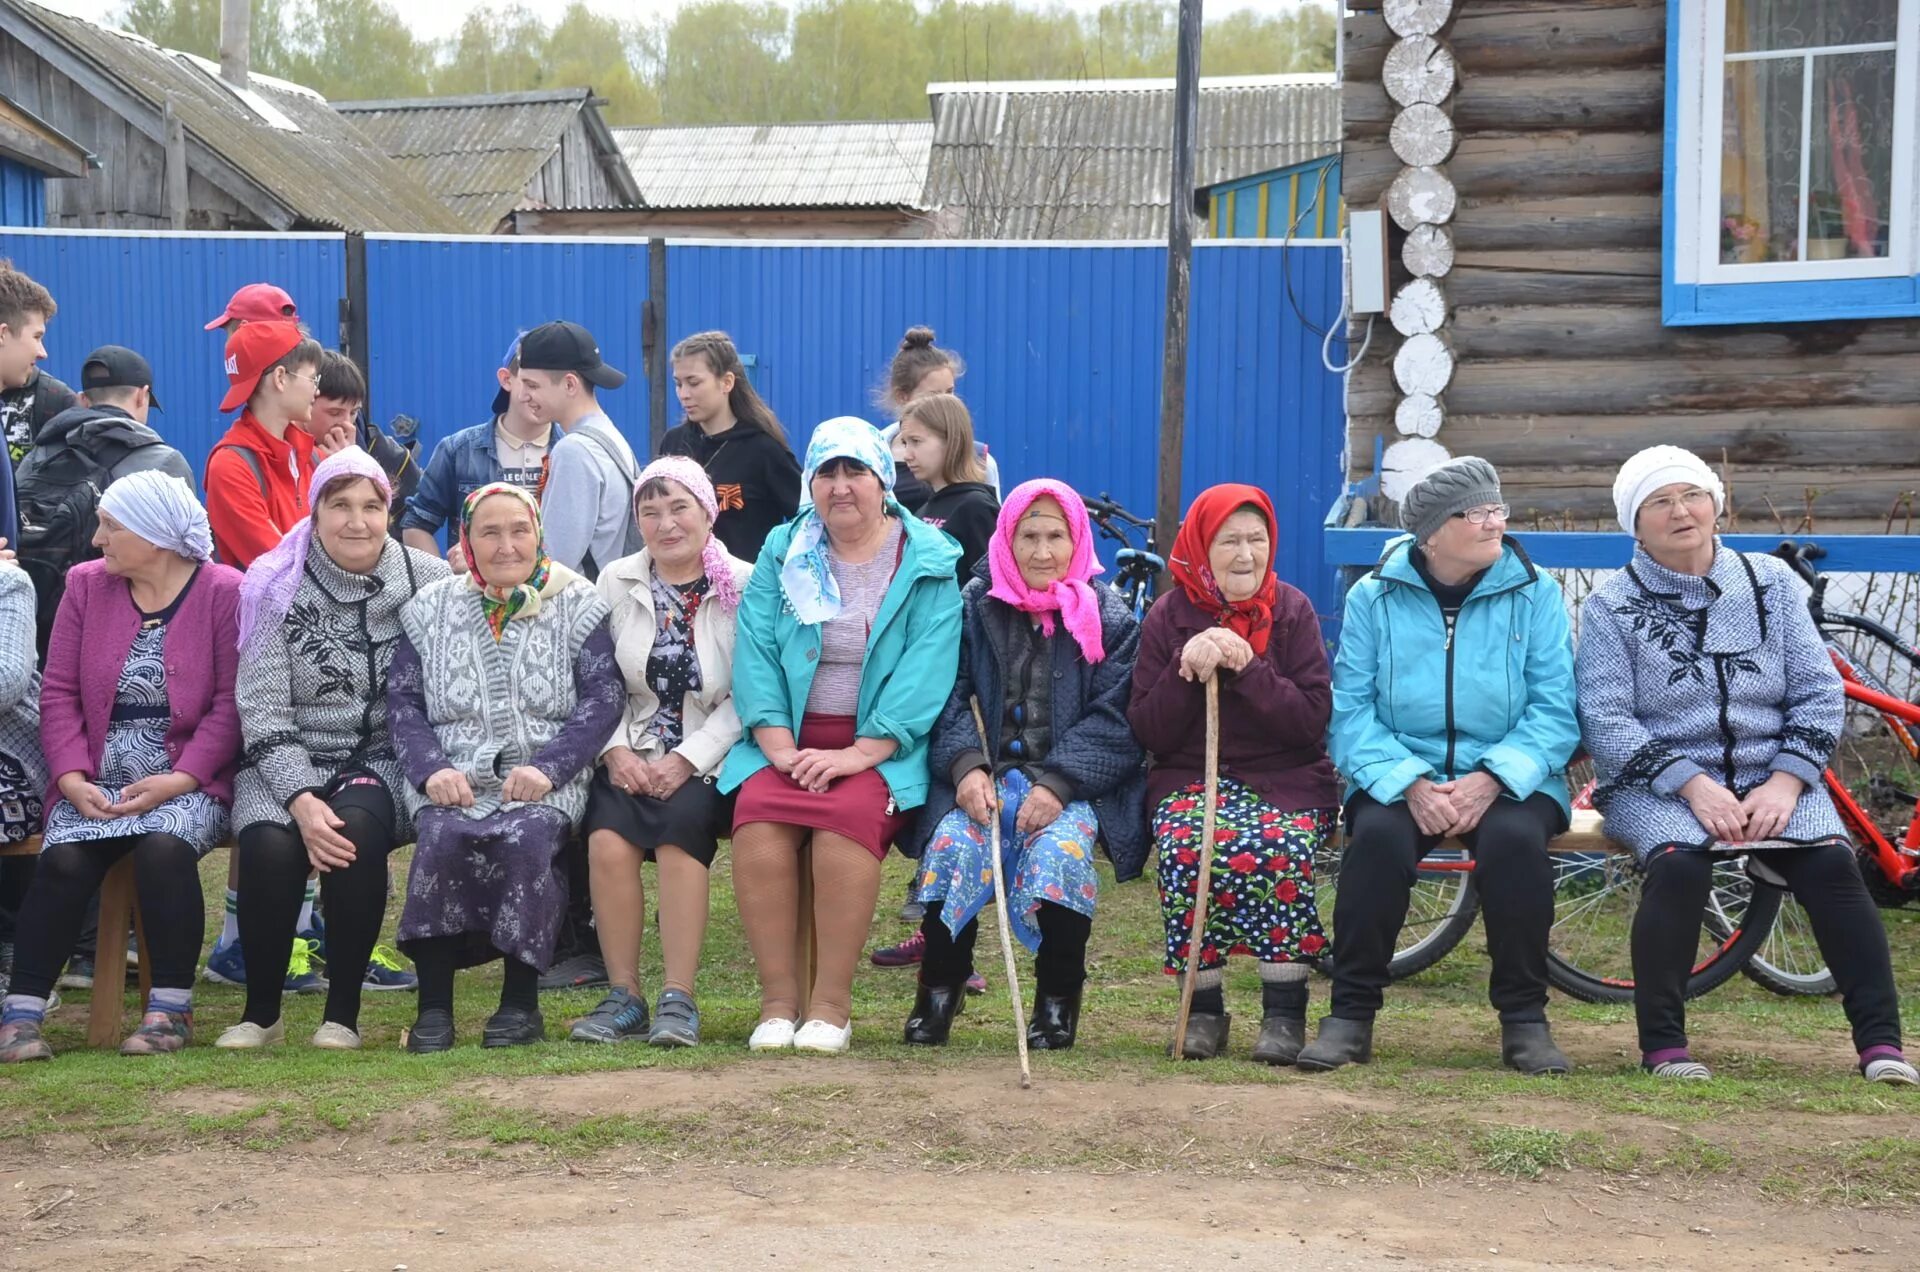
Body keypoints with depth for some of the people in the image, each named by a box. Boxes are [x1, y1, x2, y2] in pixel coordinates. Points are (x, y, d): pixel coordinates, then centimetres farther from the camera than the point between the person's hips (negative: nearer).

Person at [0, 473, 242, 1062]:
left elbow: (231, 702, -7)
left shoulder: (224, 592, -1)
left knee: (164, 848, -32)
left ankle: (170, 1008, -19)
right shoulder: (86, 585, 10)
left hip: (185, 783, -3)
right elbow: (59, 692, 6)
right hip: (96, 784, 3)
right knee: (64, 860, -24)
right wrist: (72, 778, -9)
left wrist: (179, 780, -17)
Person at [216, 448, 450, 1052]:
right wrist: (300, 798, -20)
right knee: (270, 845, -30)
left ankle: (342, 1012, -17)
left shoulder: (428, 581, 0)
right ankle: (261, 1012, -7)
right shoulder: (277, 589, -1)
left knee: (355, 828, -33)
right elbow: (263, 712, -6)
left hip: (385, 755, 0)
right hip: (289, 761, 0)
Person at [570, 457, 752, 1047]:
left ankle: (679, 998, -23)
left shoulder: (743, 587, -1)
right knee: (608, 840, -27)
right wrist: (616, 750, -10)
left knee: (679, 828, -32)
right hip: (632, 752, 3)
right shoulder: (616, 582, 10)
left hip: (706, 760, -3)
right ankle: (624, 996, -15)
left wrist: (686, 760, -16)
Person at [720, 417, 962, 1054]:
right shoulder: (783, 553, 12)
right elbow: (755, 654, 3)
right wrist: (780, 748, -13)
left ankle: (832, 1004, -24)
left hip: (882, 746, -2)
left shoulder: (928, 564, 3)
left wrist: (857, 754, -19)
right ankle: (778, 1001, -20)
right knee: (757, 815, -28)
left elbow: (927, 671, -8)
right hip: (791, 738, 3)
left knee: (849, 813, -33)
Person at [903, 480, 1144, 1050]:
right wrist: (966, 765, -17)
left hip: (1073, 785, -1)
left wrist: (1059, 784, -17)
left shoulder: (1108, 618, 6)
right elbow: (949, 698, 2)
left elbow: (1114, 720, -2)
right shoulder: (974, 606, 10)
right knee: (953, 842, -30)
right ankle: (940, 987, -10)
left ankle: (1058, 997, -12)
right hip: (984, 776, 1)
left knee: (1060, 851, -33)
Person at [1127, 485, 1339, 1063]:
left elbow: (1312, 720, -7)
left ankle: (1285, 1012, -20)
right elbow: (1150, 733, -1)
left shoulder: (1292, 610, 2)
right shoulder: (1169, 616, 4)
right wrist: (1185, 671, -17)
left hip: (1286, 778, -1)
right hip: (1191, 778, 1)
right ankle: (1203, 1009, -16)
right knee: (1186, 852, -32)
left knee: (1282, 850, -33)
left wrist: (1249, 668, -19)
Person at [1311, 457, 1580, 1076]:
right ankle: (1351, 1014, -18)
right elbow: (1351, 709, -5)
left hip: (1506, 781, 0)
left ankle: (1524, 1018, -16)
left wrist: (1491, 779, -21)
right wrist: (1408, 783, -20)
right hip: (1402, 775, 0)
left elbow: (1554, 710, -5)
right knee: (1377, 835, -31)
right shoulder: (1374, 597, 3)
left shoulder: (1535, 594, 3)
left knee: (1516, 838, -32)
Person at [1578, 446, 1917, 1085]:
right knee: (1679, 863, -34)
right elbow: (1606, 720, -7)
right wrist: (1694, 786, -19)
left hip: (1772, 778, 2)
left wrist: (1785, 783, -11)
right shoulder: (1610, 606, 2)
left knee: (1830, 862, -26)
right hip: (1659, 783, -2)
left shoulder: (1771, 582, 8)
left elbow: (1819, 693, 5)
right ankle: (1662, 1044, -22)